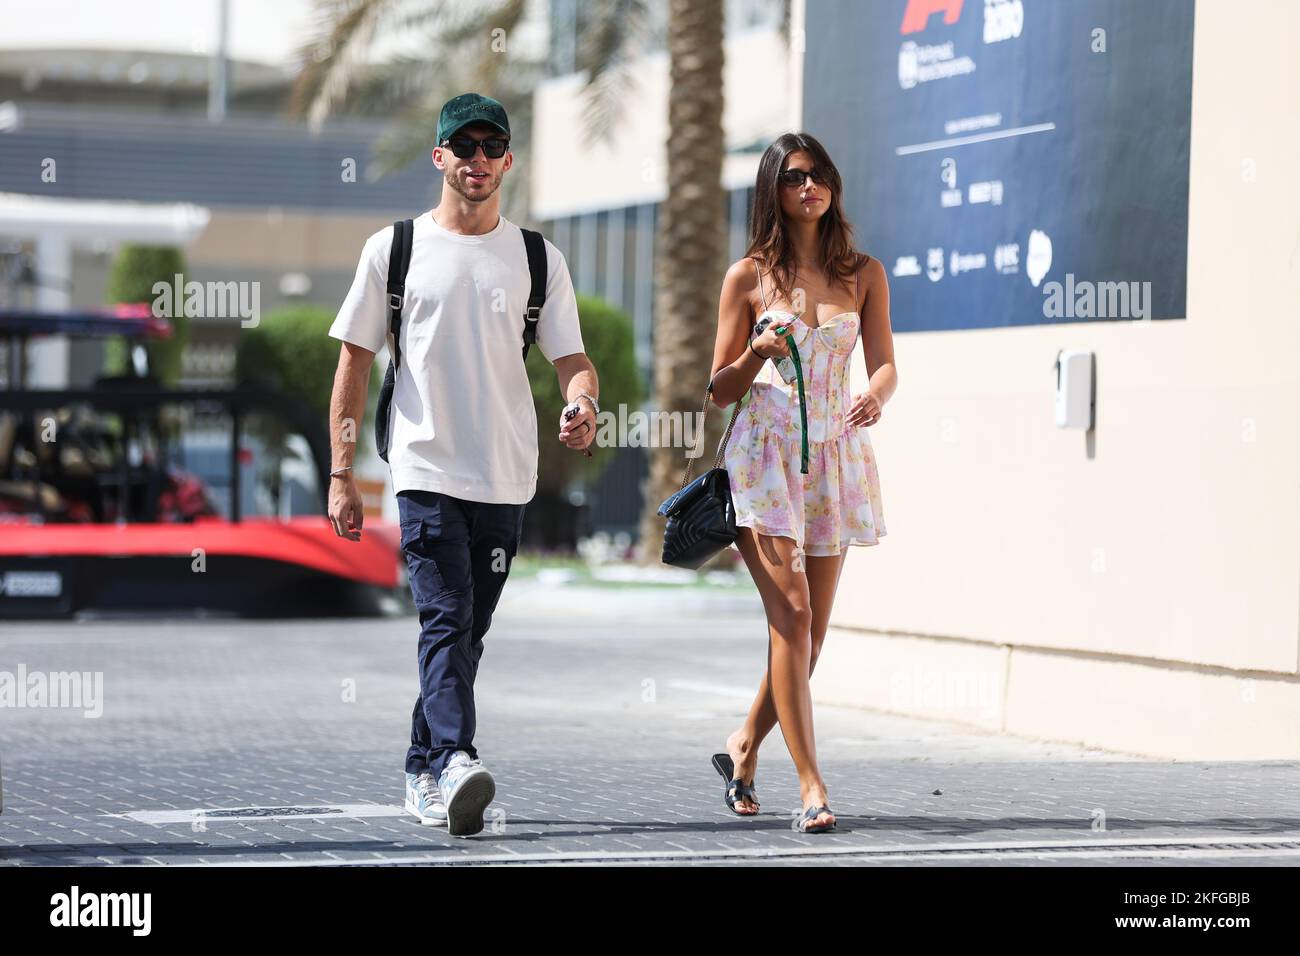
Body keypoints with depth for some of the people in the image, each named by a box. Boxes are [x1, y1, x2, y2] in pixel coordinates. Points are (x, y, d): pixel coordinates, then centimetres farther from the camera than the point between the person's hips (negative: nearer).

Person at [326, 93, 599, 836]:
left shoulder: (538, 259, 9)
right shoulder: (394, 249, 4)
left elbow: (572, 360, 7)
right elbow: (355, 363, 6)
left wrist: (582, 405, -17)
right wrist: (342, 474, 1)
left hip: (507, 479, 3)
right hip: (427, 471, -3)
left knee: (467, 629, 9)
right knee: (447, 619, -18)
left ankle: (423, 772, 22)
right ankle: (456, 763, -30)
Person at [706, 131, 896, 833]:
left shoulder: (863, 275, 9)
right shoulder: (749, 277, 3)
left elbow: (885, 364, 0)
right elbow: (720, 389, 5)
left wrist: (876, 395, -23)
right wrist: (758, 354, -16)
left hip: (833, 457, 3)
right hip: (764, 453, -3)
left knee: (812, 629, 6)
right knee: (792, 617, -14)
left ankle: (744, 746, 28)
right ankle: (811, 785, -14)